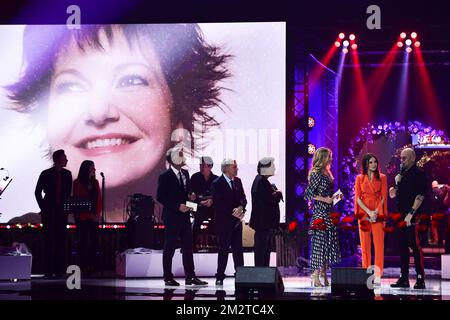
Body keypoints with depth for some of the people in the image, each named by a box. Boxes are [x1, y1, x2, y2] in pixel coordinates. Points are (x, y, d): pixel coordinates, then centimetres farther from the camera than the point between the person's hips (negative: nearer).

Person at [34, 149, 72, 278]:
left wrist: (66, 206, 2)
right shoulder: (46, 174, -2)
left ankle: (59, 269, 3)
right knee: (48, 240, -3)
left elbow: (68, 193, 12)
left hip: (62, 211, 3)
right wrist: (43, 207, 0)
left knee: (60, 240, 0)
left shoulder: (67, 174, 7)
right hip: (49, 212, -3)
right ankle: (48, 270, -2)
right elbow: (37, 192, 3)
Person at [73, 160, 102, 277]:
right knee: (83, 240, -3)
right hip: (82, 217, -4)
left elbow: (99, 199, 12)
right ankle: (84, 266, -2)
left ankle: (91, 266, 2)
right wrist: (89, 215, -10)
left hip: (94, 217, 4)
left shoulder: (95, 182, 12)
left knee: (94, 240, -1)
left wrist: (98, 214, -4)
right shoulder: (78, 183, -2)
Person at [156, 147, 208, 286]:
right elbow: (160, 197, -13)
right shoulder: (165, 177, -11)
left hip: (185, 215, 7)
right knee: (169, 248, 1)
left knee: (188, 247, 6)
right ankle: (168, 277, 9)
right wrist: (178, 206, -17)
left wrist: (190, 197, 1)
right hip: (172, 217, -7)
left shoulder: (185, 173, 11)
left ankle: (190, 276, 10)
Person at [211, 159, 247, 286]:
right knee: (223, 249, -2)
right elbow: (218, 203, -14)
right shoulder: (217, 183, -8)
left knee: (238, 249, 6)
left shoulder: (237, 181, 11)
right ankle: (220, 277, 4)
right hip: (224, 221, -6)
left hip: (236, 220, 6)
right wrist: (233, 212, -16)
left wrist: (240, 207, -13)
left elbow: (243, 198, 8)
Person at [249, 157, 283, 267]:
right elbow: (273, 199, -23)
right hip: (263, 222, -11)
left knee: (266, 248, 15)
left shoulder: (261, 180, 15)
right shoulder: (261, 181, -18)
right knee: (261, 248, -7)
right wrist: (278, 193, -4)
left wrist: (275, 193, -3)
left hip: (266, 222, 11)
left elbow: (271, 197, 16)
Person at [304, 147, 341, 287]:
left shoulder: (326, 173, 15)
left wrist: (335, 197, 8)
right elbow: (308, 193, -17)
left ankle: (324, 276, 14)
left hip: (328, 212, 9)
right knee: (319, 243, -8)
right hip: (320, 213, -9)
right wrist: (325, 199, -17)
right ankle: (316, 277, -5)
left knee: (328, 244, 9)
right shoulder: (316, 174, -12)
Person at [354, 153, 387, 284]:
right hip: (364, 213, 1)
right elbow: (358, 197, 2)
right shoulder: (359, 178, 9)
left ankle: (378, 275, -6)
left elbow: (383, 197, 2)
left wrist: (376, 212, -11)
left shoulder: (382, 178, 8)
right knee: (365, 244, 0)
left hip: (378, 213, -1)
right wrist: (369, 212, -11)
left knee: (379, 244, -7)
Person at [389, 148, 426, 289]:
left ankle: (420, 279, -5)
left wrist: (411, 213, -21)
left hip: (412, 217, -8)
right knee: (403, 247, 9)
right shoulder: (402, 174, 17)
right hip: (401, 215, 8)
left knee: (415, 246, -8)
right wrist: (397, 183, 2)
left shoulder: (418, 174, -6)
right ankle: (403, 278, 14)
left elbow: (420, 195, -15)